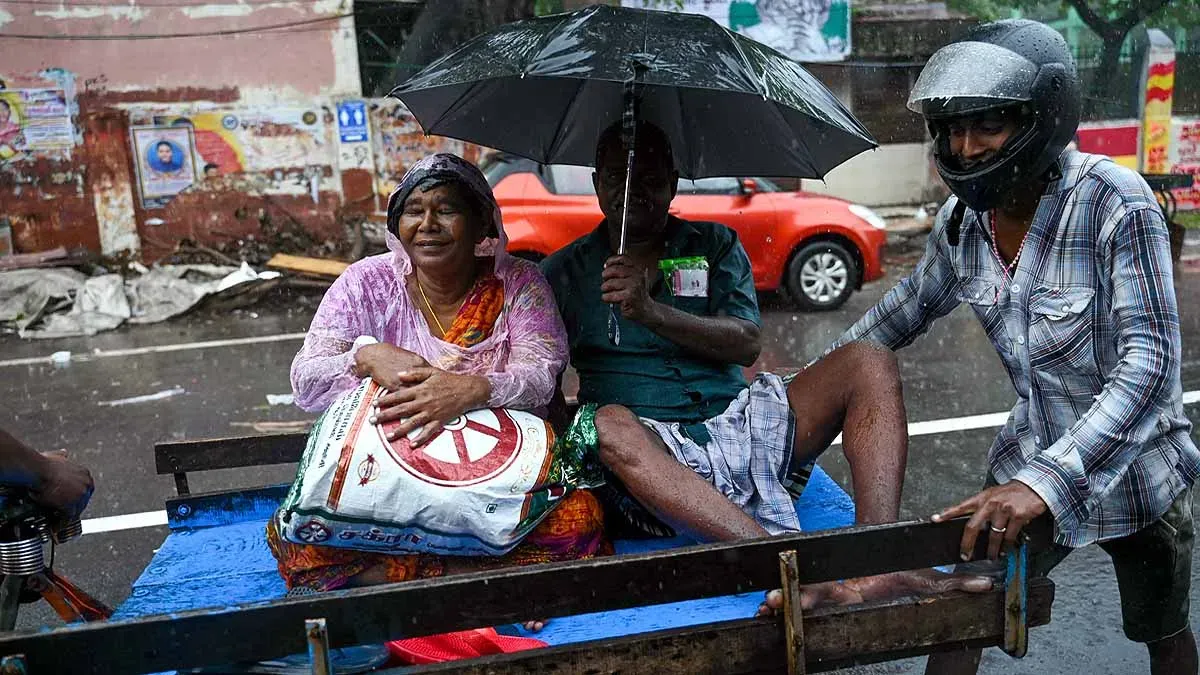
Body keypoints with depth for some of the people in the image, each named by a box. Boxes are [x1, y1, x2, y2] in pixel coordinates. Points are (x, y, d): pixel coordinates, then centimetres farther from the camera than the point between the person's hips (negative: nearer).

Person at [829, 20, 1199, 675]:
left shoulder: (1114, 203, -27)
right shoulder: (963, 219, -10)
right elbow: (910, 306, 8)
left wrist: (1045, 482, -42)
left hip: (1134, 469, -3)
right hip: (1030, 464, 4)